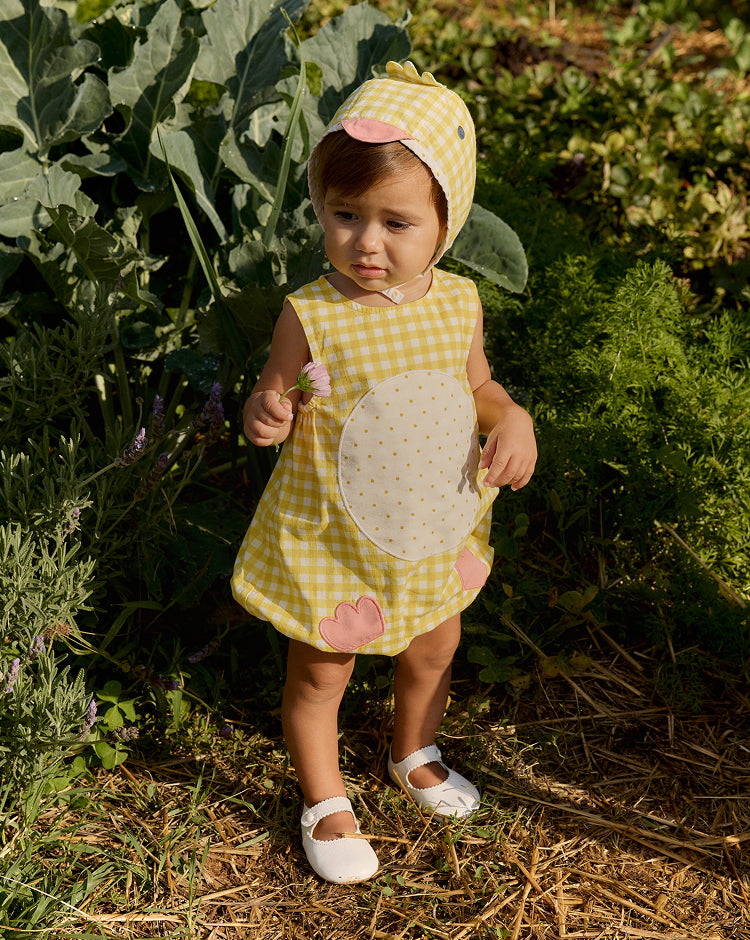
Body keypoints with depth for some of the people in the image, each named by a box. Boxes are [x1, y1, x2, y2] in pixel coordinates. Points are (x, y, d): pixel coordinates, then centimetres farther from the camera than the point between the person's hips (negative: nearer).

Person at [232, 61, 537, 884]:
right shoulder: (311, 316, -22)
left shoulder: (458, 304, -11)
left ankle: (414, 755, 57)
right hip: (330, 537, -4)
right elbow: (272, 397, -8)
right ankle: (324, 803, 40)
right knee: (319, 673, 14)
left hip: (434, 530, 4)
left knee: (434, 650, 26)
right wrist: (265, 416, -31)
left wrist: (512, 420, -13)